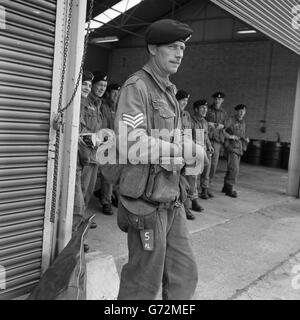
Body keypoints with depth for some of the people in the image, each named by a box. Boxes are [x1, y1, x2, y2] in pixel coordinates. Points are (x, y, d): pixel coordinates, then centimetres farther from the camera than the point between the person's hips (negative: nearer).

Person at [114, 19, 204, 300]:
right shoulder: (136, 86, -11)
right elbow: (131, 144, -25)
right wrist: (184, 152, -16)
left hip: (171, 200, 8)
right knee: (144, 283, 6)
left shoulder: (168, 92, 16)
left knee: (184, 275, 14)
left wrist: (189, 150, -3)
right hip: (147, 201, -8)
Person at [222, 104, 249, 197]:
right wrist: (229, 136, -25)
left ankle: (226, 187, 20)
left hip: (239, 148, 8)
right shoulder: (231, 120, -8)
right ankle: (229, 189, -9)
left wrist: (246, 139, 3)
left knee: (232, 169, 11)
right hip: (232, 147, -7)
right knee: (234, 168, -14)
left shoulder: (243, 122, 14)